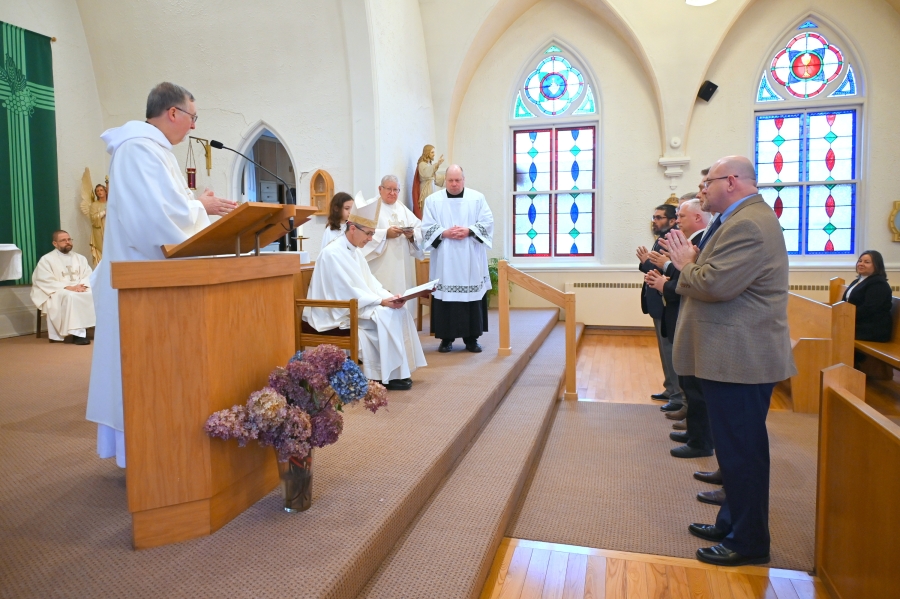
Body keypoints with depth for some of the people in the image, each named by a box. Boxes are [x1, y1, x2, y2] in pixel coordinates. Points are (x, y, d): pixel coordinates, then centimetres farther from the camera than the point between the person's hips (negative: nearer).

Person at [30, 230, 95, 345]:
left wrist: (82, 285, -15)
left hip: (80, 290, 4)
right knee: (71, 297, -38)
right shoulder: (46, 259, 4)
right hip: (57, 293, -4)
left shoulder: (80, 258, 19)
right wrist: (67, 287, -19)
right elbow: (46, 282, -8)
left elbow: (88, 275, 9)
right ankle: (77, 332, -39)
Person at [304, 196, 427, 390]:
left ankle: (399, 370, -3)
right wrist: (381, 301, -23)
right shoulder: (333, 253, -19)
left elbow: (369, 281, 10)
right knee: (386, 317, -23)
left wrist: (389, 296, -7)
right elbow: (349, 292, -24)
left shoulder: (355, 250, 11)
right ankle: (389, 375, -13)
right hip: (337, 312, -9)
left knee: (399, 313, -6)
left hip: (353, 306, 9)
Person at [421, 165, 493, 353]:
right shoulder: (433, 200, 6)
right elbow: (427, 227, 1)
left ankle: (471, 338, 10)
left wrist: (469, 231, -14)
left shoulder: (477, 198, 7)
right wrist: (444, 233, -14)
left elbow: (487, 222, 1)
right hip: (444, 259, 0)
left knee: (472, 297, 1)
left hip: (471, 260, 0)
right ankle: (446, 338, 8)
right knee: (445, 297, -1)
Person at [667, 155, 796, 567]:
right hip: (732, 357, 11)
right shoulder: (743, 219, 16)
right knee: (735, 446, 19)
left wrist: (686, 265, -8)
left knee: (741, 450, 0)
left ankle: (749, 542, 14)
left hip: (740, 359, -11)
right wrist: (693, 262, 0)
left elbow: (715, 284, -27)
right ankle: (733, 522, 33)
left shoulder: (748, 224, -19)